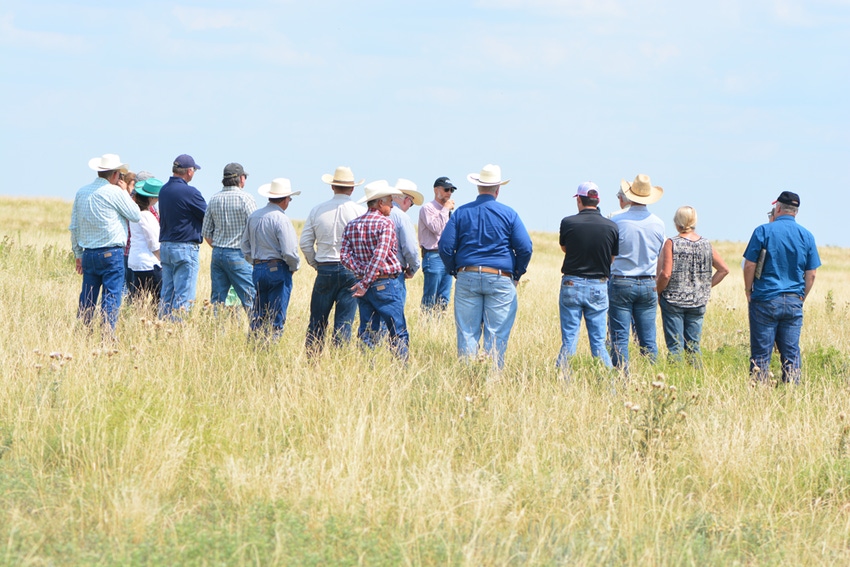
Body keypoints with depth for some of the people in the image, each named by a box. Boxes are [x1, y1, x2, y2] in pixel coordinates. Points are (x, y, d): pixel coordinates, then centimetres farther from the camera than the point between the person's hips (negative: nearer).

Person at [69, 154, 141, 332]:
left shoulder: (81, 193, 9)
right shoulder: (115, 192, -10)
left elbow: (74, 227, 15)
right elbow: (136, 215, 2)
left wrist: (78, 255, 22)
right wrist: (126, 192, 12)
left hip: (88, 254, 6)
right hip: (111, 253, -6)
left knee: (87, 299, 11)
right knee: (111, 298, -3)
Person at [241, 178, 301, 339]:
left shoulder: (254, 216, 7)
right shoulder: (281, 219, -15)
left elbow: (244, 245, 15)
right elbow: (289, 251, -17)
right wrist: (294, 266, 0)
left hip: (258, 270, 6)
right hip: (278, 269, -6)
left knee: (258, 314, 13)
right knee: (277, 316, -1)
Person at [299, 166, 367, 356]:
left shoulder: (317, 210, 2)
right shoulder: (360, 212, -5)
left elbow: (305, 243, 2)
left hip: (325, 270, 1)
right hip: (351, 270, -1)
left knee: (317, 322, 9)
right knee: (344, 323, 2)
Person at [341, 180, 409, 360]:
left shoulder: (351, 225, 10)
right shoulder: (385, 223, -10)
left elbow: (345, 255, 0)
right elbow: (380, 255, -19)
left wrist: (362, 272, -8)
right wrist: (366, 283, -16)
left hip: (364, 285, 6)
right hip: (386, 284, -6)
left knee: (367, 333, 8)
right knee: (398, 333, -1)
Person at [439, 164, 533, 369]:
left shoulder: (462, 212, 4)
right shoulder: (508, 214, 0)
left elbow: (445, 246, 1)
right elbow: (525, 248, -4)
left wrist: (455, 271, 14)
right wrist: (517, 274, 10)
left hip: (467, 277, 2)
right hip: (500, 279, -2)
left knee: (467, 333, 4)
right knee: (496, 335, 1)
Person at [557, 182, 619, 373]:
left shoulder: (568, 223, -7)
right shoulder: (611, 227, -4)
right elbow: (614, 259, 4)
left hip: (571, 284, -1)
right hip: (599, 286, 1)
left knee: (568, 341, 3)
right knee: (599, 342, 5)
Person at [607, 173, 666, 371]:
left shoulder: (617, 221, -11)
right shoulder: (658, 224, 1)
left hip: (621, 283, -3)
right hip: (648, 284, 3)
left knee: (619, 338, 0)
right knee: (648, 340, 7)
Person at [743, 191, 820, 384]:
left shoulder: (763, 231, -5)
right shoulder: (806, 236, 4)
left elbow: (749, 265, -6)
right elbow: (811, 274, 5)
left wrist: (748, 291, 7)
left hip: (765, 299, -3)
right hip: (793, 301, 3)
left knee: (761, 353, 0)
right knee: (791, 353, 7)